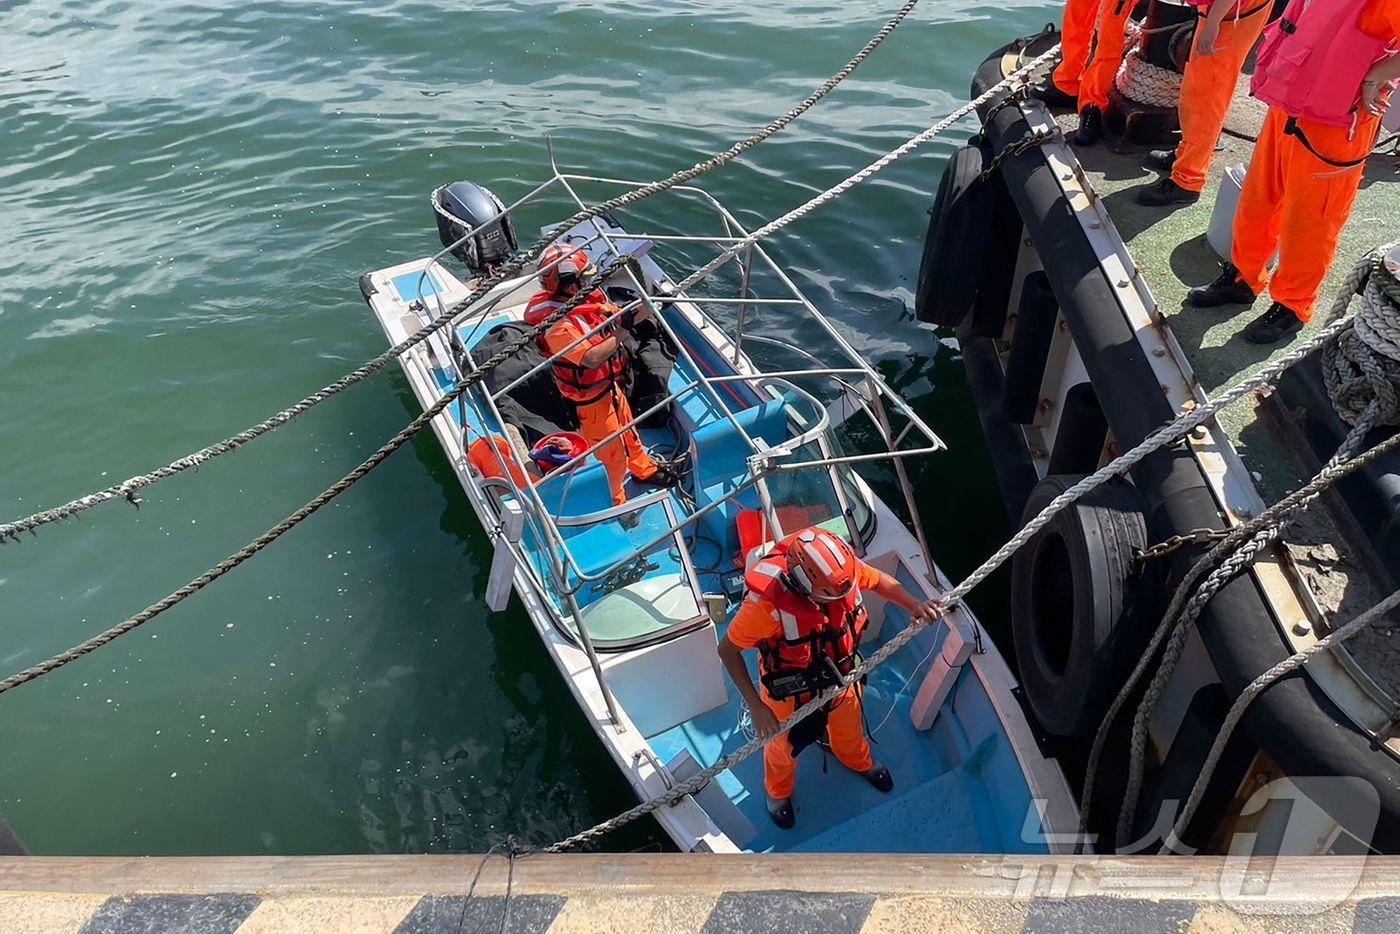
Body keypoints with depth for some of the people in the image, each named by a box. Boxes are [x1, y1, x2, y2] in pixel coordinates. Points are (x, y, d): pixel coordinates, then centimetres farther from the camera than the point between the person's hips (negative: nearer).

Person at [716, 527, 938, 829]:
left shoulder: (843, 565, -30)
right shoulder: (768, 601, -43)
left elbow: (878, 580, -7)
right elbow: (727, 649, -29)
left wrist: (914, 605, -23)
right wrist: (756, 706, -30)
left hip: (840, 676, 4)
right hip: (790, 689, -4)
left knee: (848, 726, 34)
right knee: (785, 747, 27)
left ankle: (859, 761, 71)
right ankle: (778, 791, 62)